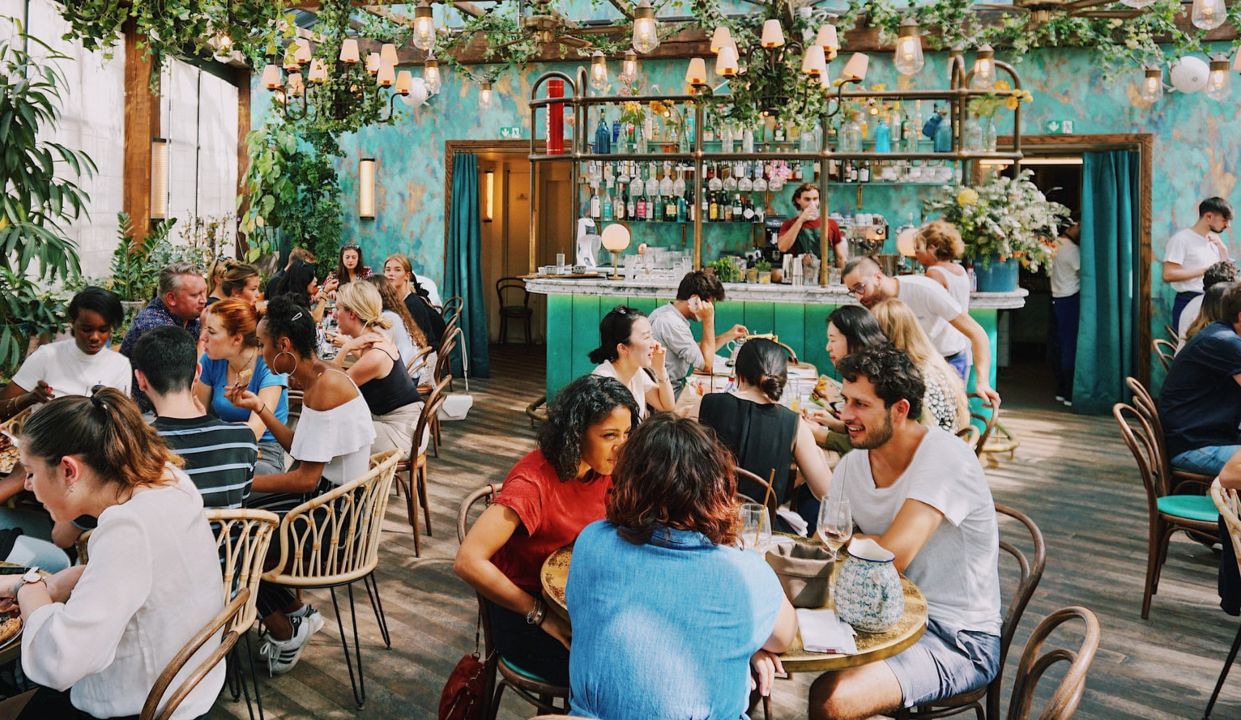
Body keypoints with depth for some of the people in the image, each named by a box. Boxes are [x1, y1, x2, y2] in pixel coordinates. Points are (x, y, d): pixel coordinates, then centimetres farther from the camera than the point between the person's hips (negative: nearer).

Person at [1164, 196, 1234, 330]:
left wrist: (1222, 248, 5)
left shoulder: (1214, 241, 15)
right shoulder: (1181, 239, -9)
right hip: (1189, 303, -7)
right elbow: (1168, 275, -19)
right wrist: (1205, 270, -18)